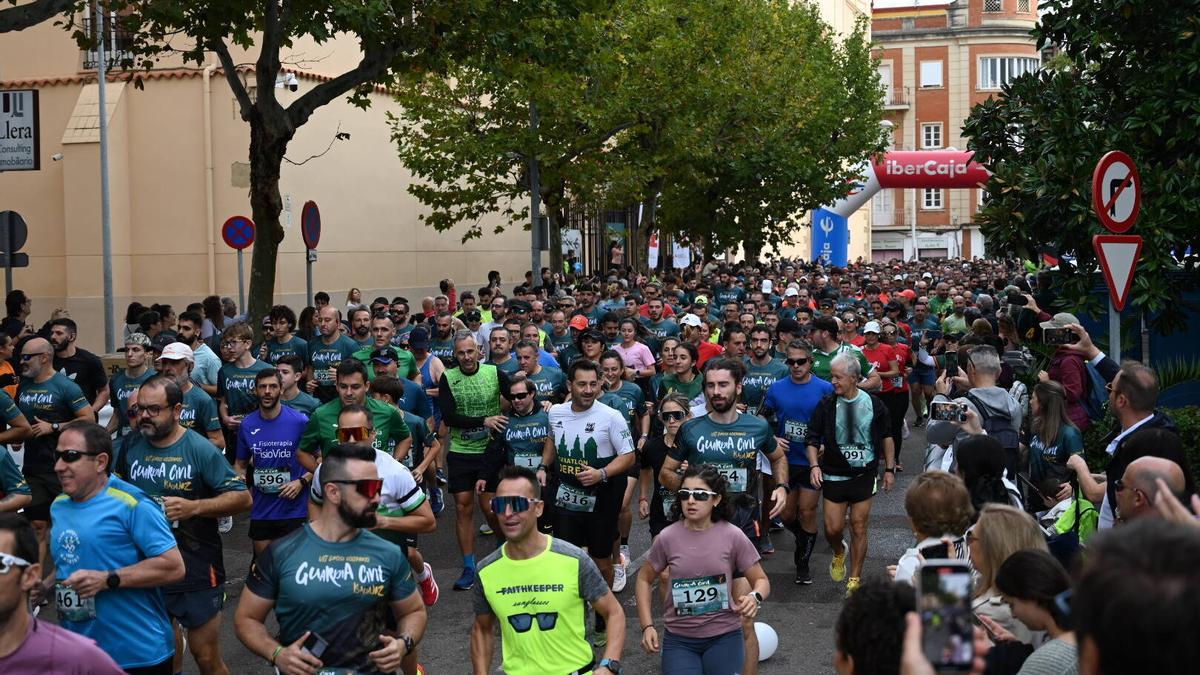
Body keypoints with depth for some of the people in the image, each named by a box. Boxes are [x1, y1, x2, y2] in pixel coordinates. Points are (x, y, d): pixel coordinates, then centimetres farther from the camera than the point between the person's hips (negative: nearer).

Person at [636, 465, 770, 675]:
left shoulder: (732, 536, -10)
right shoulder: (667, 537, -7)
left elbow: (761, 580, 0)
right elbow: (644, 579, 6)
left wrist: (755, 597, -22)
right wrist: (647, 626, -3)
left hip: (724, 636, 0)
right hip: (678, 639, 0)